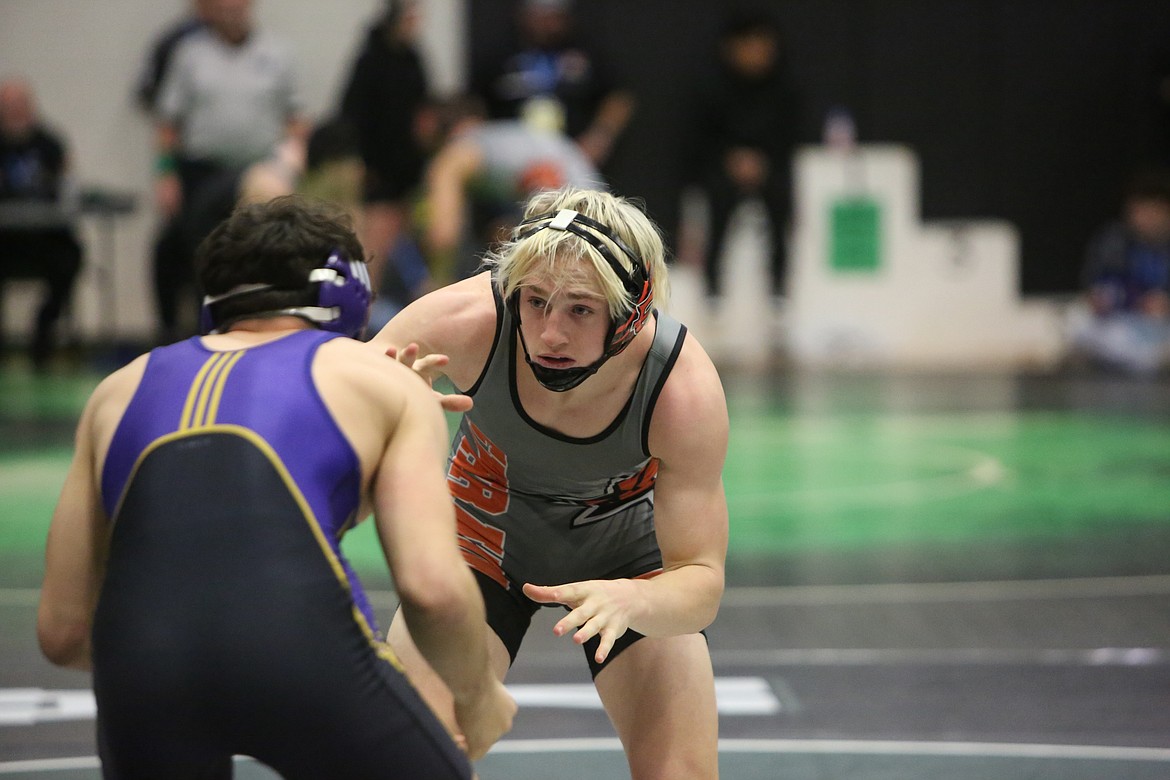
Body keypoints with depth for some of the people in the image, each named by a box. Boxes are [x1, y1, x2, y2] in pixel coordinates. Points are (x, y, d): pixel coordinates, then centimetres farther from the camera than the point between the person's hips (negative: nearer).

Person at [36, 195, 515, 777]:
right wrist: (478, 698, 26)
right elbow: (434, 586, 6)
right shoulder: (382, 382, 22)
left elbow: (61, 630, 27)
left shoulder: (121, 389, 31)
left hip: (135, 656, 3)